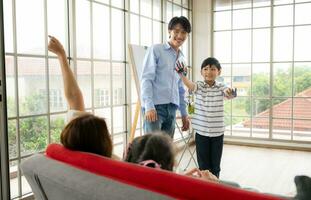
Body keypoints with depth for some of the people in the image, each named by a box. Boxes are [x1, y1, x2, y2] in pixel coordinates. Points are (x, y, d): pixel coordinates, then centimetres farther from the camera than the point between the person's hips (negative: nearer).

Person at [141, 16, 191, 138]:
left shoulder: (182, 58, 20)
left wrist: (184, 114, 21)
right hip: (155, 106, -6)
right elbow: (146, 79, -8)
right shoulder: (156, 50, 0)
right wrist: (149, 106, -19)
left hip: (171, 108, 6)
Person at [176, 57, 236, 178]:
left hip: (217, 132, 0)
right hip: (201, 131, 0)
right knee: (203, 166, 9)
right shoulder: (199, 86, -2)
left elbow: (228, 94, -22)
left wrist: (231, 94, -48)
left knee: (215, 166, 12)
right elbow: (189, 84, -23)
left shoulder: (221, 88, -1)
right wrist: (181, 74, -44)